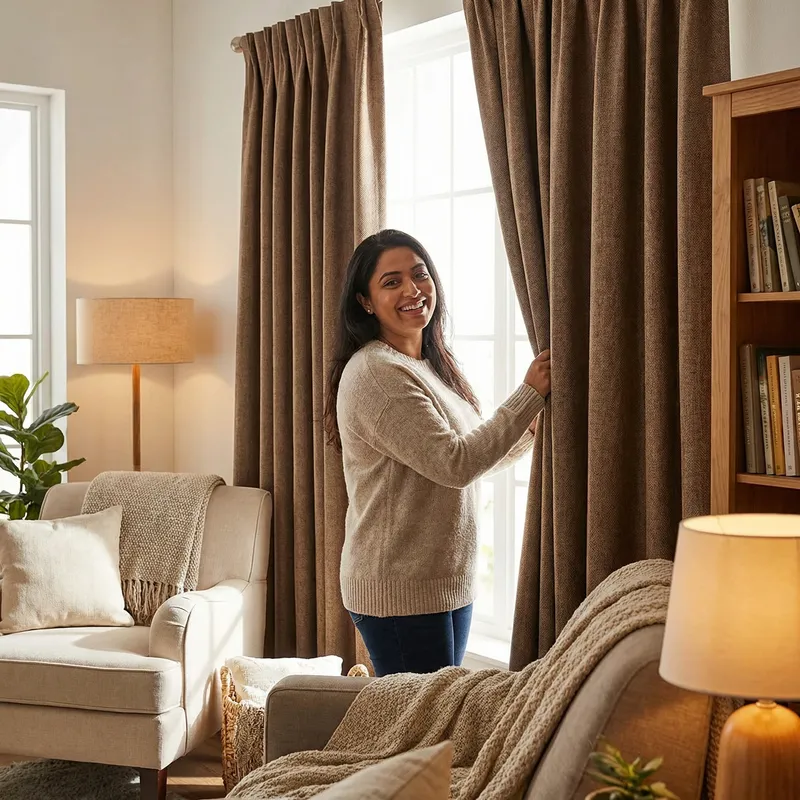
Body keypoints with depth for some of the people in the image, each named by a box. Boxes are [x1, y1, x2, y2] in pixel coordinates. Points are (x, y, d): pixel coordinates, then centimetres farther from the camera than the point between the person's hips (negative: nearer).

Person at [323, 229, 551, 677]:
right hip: (401, 592, -9)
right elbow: (455, 463, -23)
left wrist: (532, 429, 2)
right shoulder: (374, 373, -18)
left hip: (449, 583, 9)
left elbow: (474, 458, 18)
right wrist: (530, 394, -16)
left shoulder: (433, 367, 11)